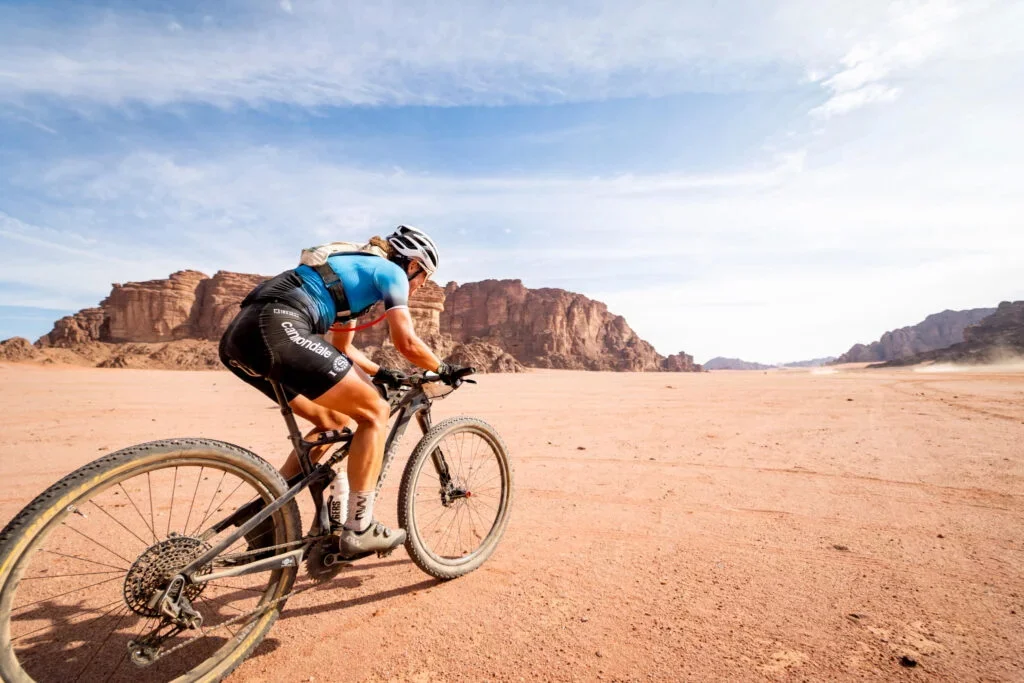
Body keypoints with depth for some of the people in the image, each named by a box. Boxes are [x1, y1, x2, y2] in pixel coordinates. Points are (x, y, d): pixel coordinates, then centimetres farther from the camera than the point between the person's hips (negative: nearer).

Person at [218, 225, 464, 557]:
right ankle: (359, 529, 3)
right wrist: (444, 370, 15)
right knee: (374, 413, -1)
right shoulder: (391, 272, 7)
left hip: (239, 337, 10)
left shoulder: (356, 268, 33)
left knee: (336, 423, 20)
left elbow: (341, 348, 37)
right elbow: (407, 343, -2)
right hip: (278, 330, -10)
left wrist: (381, 373, 38)